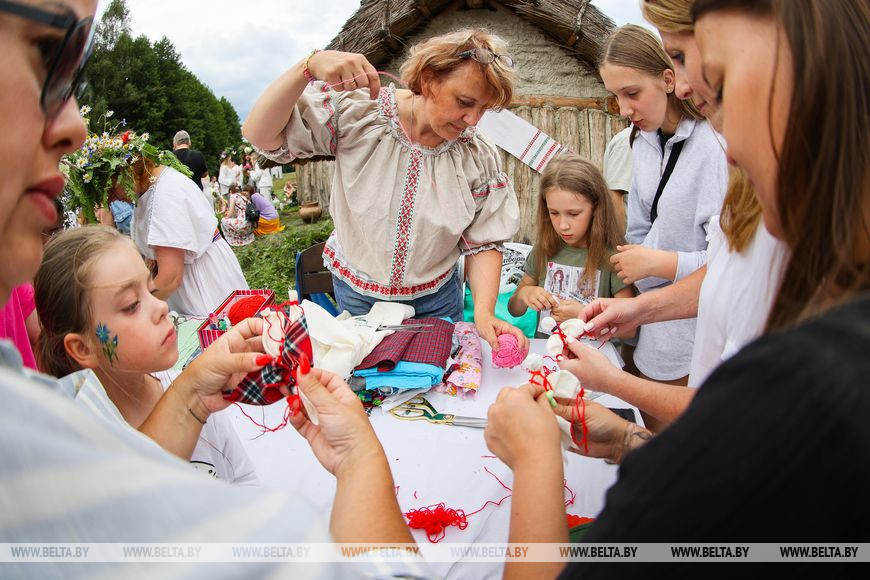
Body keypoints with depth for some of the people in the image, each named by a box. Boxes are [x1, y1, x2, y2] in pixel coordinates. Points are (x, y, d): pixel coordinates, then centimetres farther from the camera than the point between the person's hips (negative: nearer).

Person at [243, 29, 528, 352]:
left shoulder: (479, 159, -14)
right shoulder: (359, 113, -19)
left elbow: (483, 243, -10)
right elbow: (260, 135, -21)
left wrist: (484, 313, -26)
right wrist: (309, 66, -36)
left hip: (436, 299, 1)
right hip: (356, 295, 0)